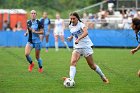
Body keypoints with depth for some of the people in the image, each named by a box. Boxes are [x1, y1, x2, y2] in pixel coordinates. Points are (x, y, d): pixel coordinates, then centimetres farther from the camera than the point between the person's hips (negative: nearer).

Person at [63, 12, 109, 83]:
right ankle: (71, 79, -36)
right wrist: (71, 37, 10)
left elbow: (85, 32, -37)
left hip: (86, 46, -5)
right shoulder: (70, 26, 5)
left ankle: (103, 77, 27)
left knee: (92, 65, 5)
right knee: (73, 62, -22)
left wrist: (78, 39, -50)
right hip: (77, 47, 5)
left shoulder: (81, 25, -16)